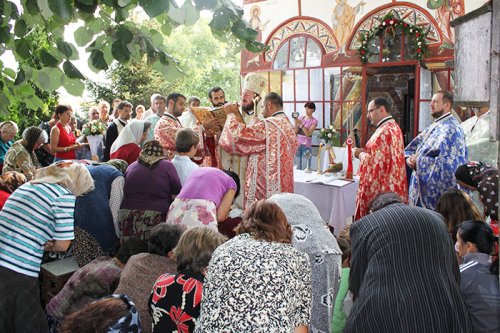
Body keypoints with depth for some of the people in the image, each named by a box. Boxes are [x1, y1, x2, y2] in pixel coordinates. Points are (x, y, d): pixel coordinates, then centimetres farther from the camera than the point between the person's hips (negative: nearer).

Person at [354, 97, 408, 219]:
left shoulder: (384, 132, -18)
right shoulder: (394, 127, 14)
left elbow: (375, 162, -23)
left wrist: (361, 154, -6)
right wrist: (365, 151, 9)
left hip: (381, 190, -10)